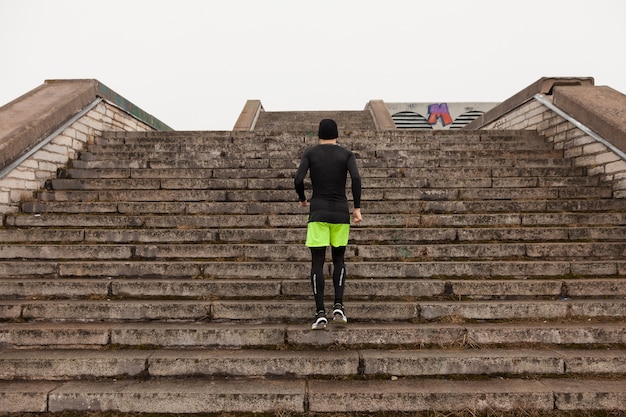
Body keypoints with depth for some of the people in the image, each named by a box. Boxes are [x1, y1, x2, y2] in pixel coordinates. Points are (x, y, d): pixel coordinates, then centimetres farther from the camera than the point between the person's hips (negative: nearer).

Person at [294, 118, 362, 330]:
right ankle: (338, 306, 2)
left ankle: (320, 313, -4)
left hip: (318, 212, -1)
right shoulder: (347, 154, 6)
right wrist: (357, 207, -8)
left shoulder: (309, 153, 4)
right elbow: (356, 178, -11)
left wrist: (302, 199, 11)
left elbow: (298, 180, -8)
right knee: (338, 259, 16)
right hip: (341, 213, 1)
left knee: (317, 262, 2)